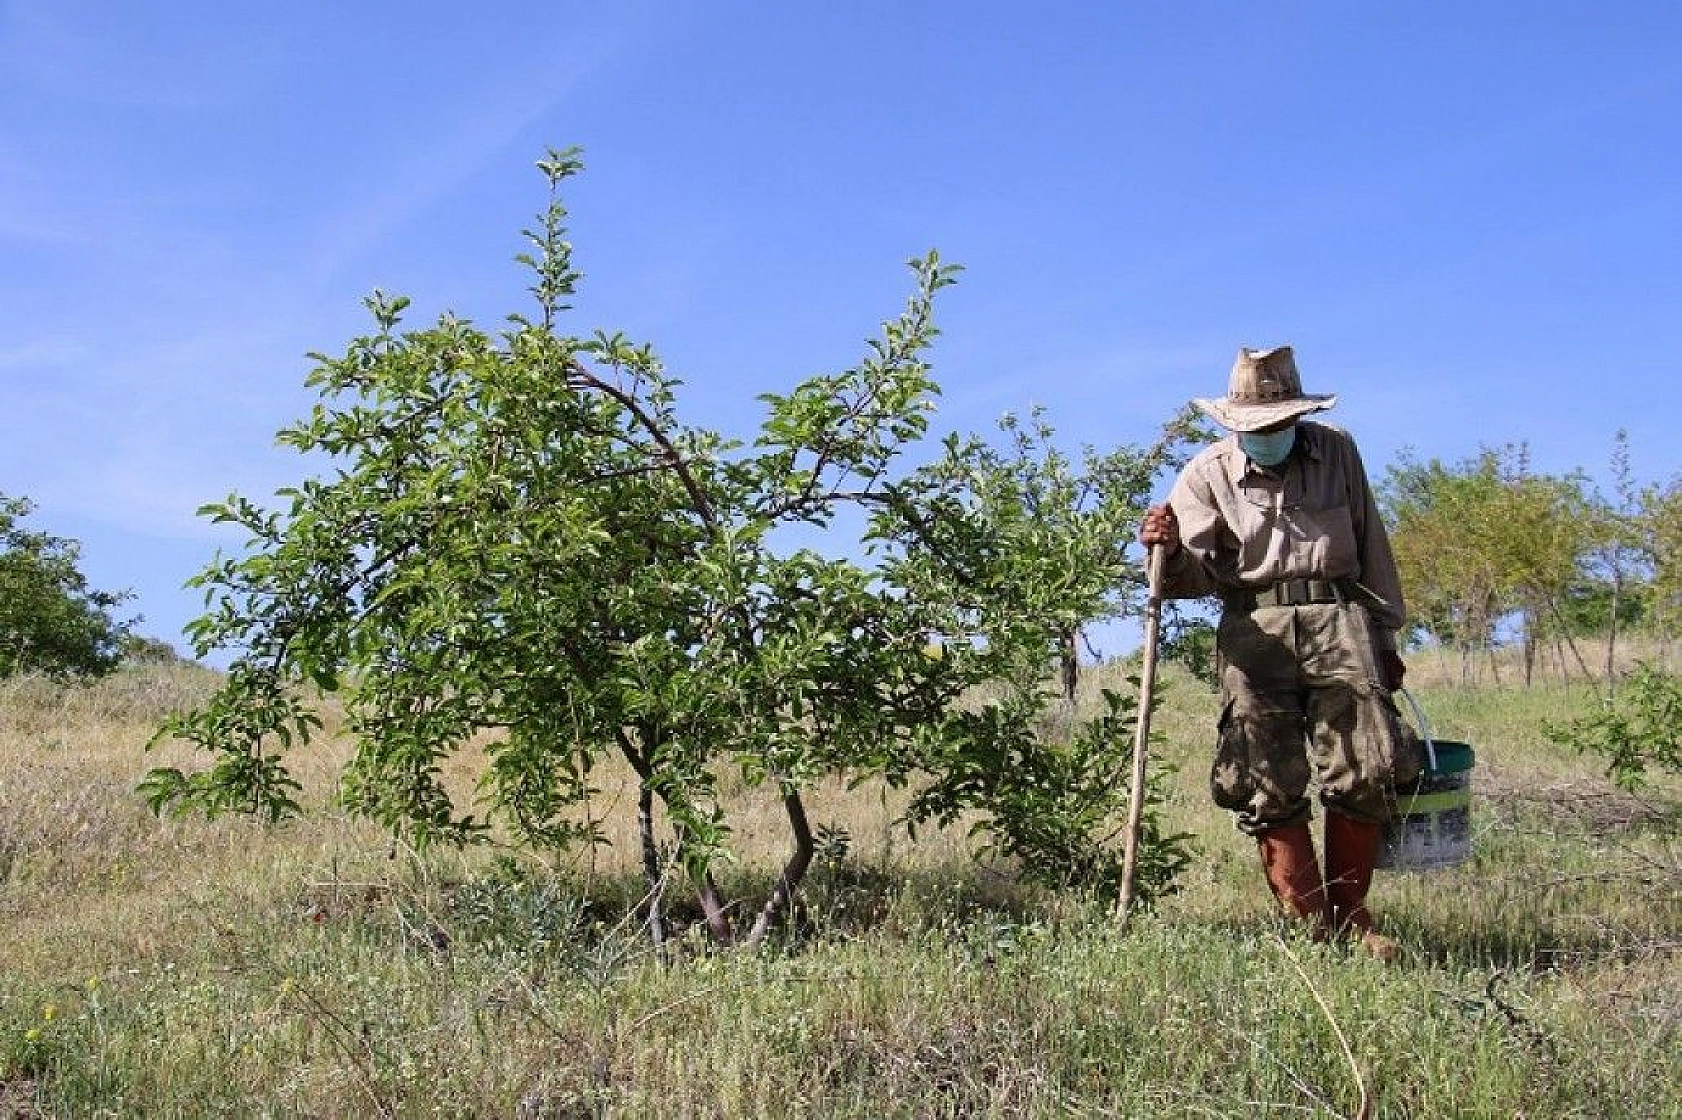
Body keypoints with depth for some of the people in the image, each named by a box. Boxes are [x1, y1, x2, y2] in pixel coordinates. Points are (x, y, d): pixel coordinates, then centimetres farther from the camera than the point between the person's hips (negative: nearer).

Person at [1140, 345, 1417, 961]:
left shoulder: (1336, 452, 14)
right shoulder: (1206, 474, 6)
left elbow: (1371, 549, 20)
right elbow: (1197, 574, -3)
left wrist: (1385, 636, 20)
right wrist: (1171, 552, -26)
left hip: (1338, 618, 2)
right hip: (1255, 631, -1)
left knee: (1364, 776, -4)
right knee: (1269, 788, -6)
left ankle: (1350, 912, 14)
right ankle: (1311, 927, 3)